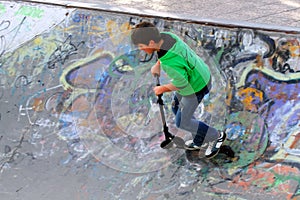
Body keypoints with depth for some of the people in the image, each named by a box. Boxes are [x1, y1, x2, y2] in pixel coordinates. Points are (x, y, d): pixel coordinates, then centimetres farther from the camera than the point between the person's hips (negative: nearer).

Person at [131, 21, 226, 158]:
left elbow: (181, 83, -24)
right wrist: (157, 65, 11)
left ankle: (216, 136, 26)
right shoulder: (165, 35, -17)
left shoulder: (169, 63, -41)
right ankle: (200, 141, 38)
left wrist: (162, 89, -8)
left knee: (182, 122, 9)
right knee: (176, 109, 24)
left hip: (195, 88, -8)